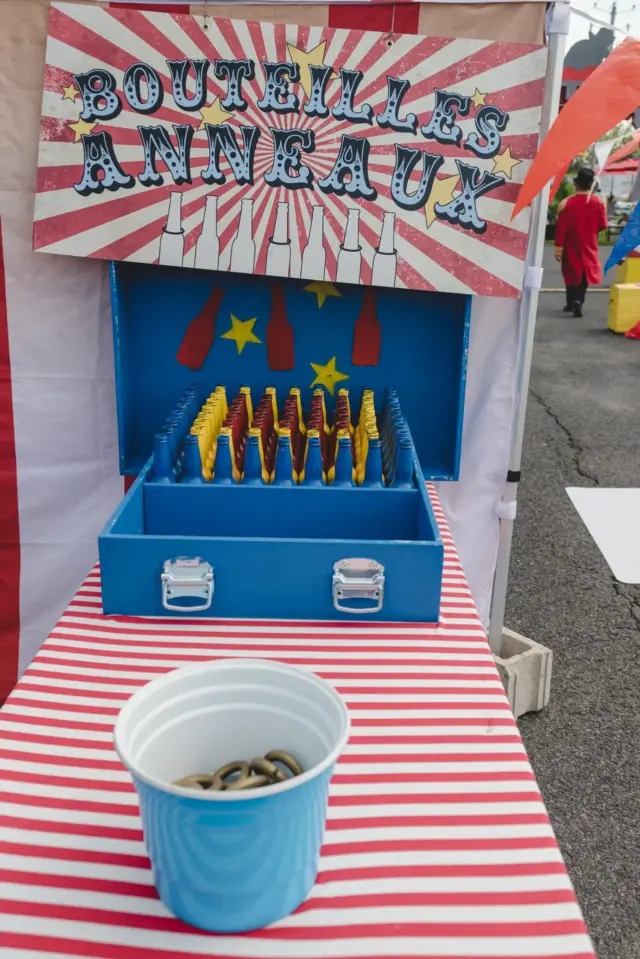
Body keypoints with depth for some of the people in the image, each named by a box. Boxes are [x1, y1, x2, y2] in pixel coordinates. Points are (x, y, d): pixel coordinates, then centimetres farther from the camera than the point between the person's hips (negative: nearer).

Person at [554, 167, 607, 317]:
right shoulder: (598, 202, -8)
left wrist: (558, 247, -9)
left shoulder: (567, 203, -13)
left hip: (571, 246, 0)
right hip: (589, 246, 1)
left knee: (571, 273, 15)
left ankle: (571, 303, 19)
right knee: (585, 274, 8)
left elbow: (561, 227, -14)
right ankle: (578, 301, -12)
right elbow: (603, 225, -2)